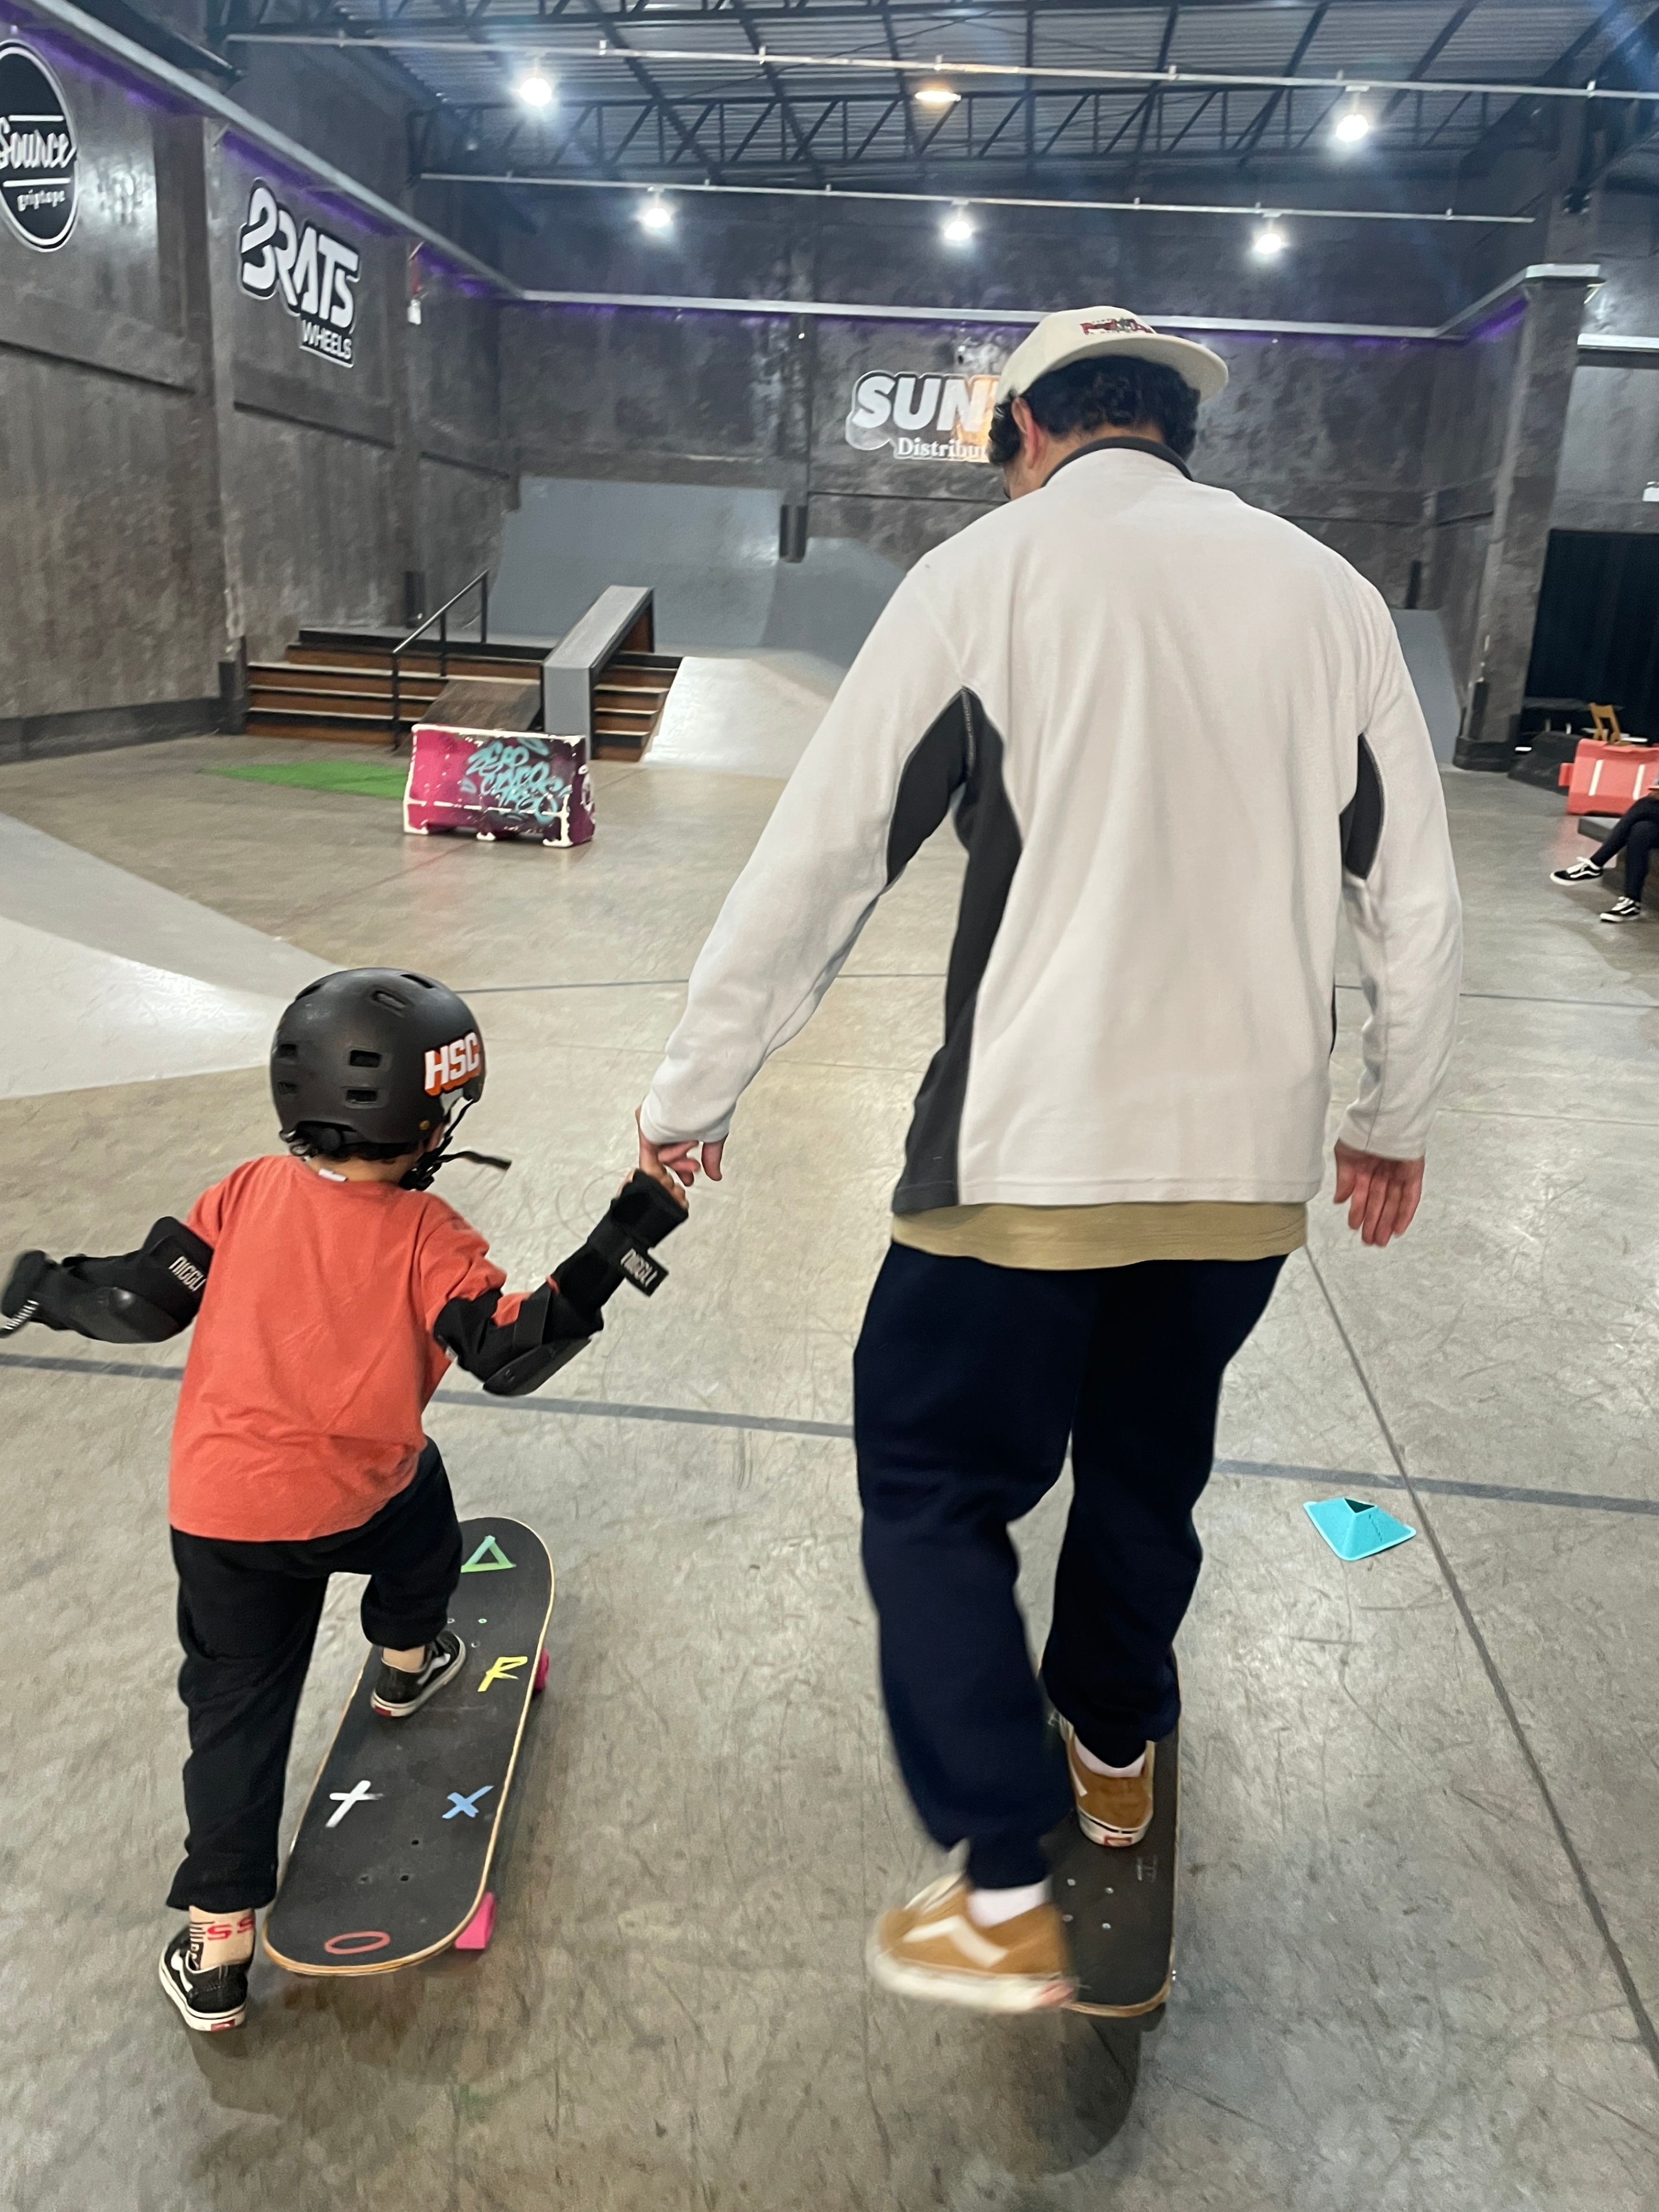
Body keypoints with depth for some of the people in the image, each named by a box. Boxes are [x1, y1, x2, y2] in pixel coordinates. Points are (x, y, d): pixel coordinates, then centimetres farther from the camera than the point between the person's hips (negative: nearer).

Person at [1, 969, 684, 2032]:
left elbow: (144, 1304, -2)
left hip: (219, 1512, 2)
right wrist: (626, 1237, -17)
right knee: (419, 1488, 33)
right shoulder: (427, 1237, -15)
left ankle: (217, 1949, 18)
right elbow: (516, 1354, -16)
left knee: (238, 1712, 13)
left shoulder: (247, 1193, -6)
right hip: (357, 1501, -2)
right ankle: (408, 1661, 55)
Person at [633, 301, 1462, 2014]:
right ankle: (1117, 1752, 46)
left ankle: (1004, 1897, 13)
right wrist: (1392, 1118, 23)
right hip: (1253, 1158, 5)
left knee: (933, 1479, 11)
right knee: (1149, 1464, 24)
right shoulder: (1324, 587, 8)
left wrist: (693, 1090, 5)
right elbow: (1415, 895, 10)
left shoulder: (989, 573, -3)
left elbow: (815, 862, -5)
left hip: (1035, 1151, -5)